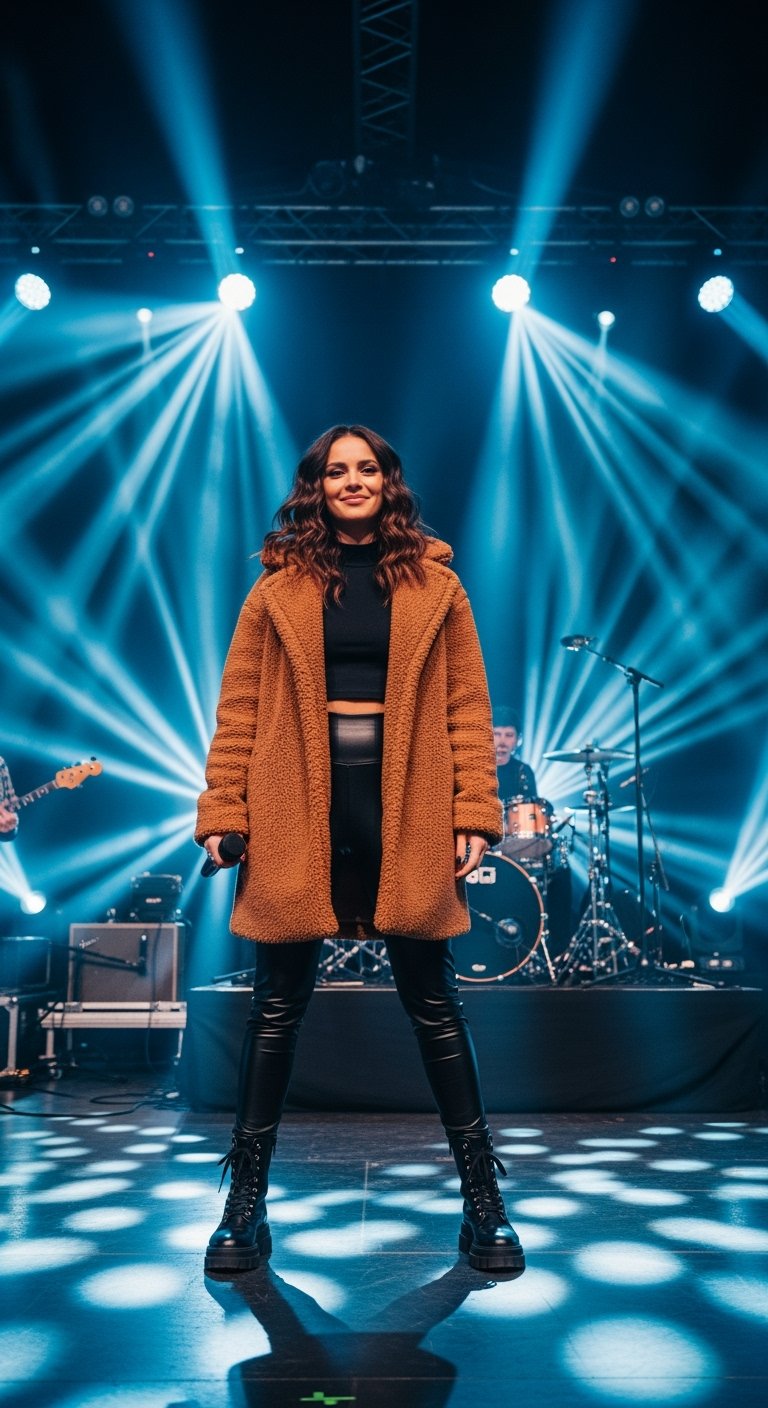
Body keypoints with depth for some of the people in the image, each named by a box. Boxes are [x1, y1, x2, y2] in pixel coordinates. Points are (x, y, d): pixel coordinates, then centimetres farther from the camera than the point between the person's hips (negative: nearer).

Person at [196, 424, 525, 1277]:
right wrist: (223, 811, -5)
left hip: (406, 810, 0)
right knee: (276, 1009, 7)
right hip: (299, 813, 0)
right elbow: (239, 708, 4)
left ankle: (484, 1203, 21)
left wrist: (474, 813, -5)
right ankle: (245, 1206, 23)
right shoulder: (280, 588, 8)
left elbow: (467, 707, 4)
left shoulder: (434, 586, 8)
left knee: (434, 1006, 7)